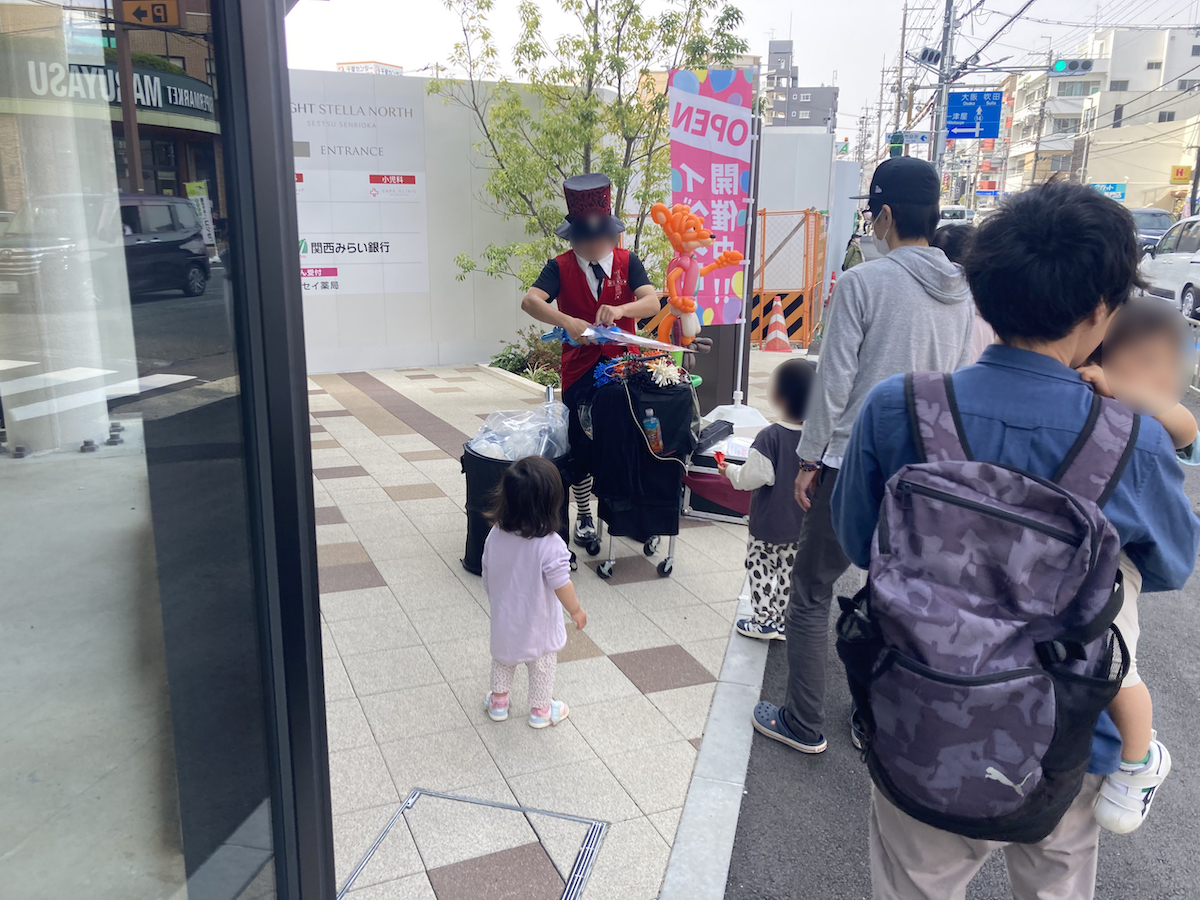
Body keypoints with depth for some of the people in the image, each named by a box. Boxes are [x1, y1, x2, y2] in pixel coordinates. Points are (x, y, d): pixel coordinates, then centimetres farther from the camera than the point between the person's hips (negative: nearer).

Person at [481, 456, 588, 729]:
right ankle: (541, 710, 38)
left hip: (504, 619, 4)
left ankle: (498, 702, 43)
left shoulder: (495, 535, -16)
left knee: (502, 659, 27)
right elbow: (561, 586, -24)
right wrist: (576, 611, -6)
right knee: (543, 665, 20)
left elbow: (487, 577, -3)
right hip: (538, 625, -4)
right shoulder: (550, 545, -32)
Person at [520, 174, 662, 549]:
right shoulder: (560, 267, -3)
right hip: (579, 370, 0)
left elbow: (652, 301, -15)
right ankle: (584, 517, 23)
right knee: (581, 447, 6)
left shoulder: (628, 262, 0)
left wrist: (620, 309, -36)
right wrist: (567, 321, -38)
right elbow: (530, 300, -21)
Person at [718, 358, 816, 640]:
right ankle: (783, 622, 26)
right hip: (802, 524, 5)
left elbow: (752, 477, -21)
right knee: (789, 571, 17)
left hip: (768, 524, -5)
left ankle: (764, 621, 17)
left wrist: (730, 471, -3)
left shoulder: (770, 437, -23)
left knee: (760, 568, 11)